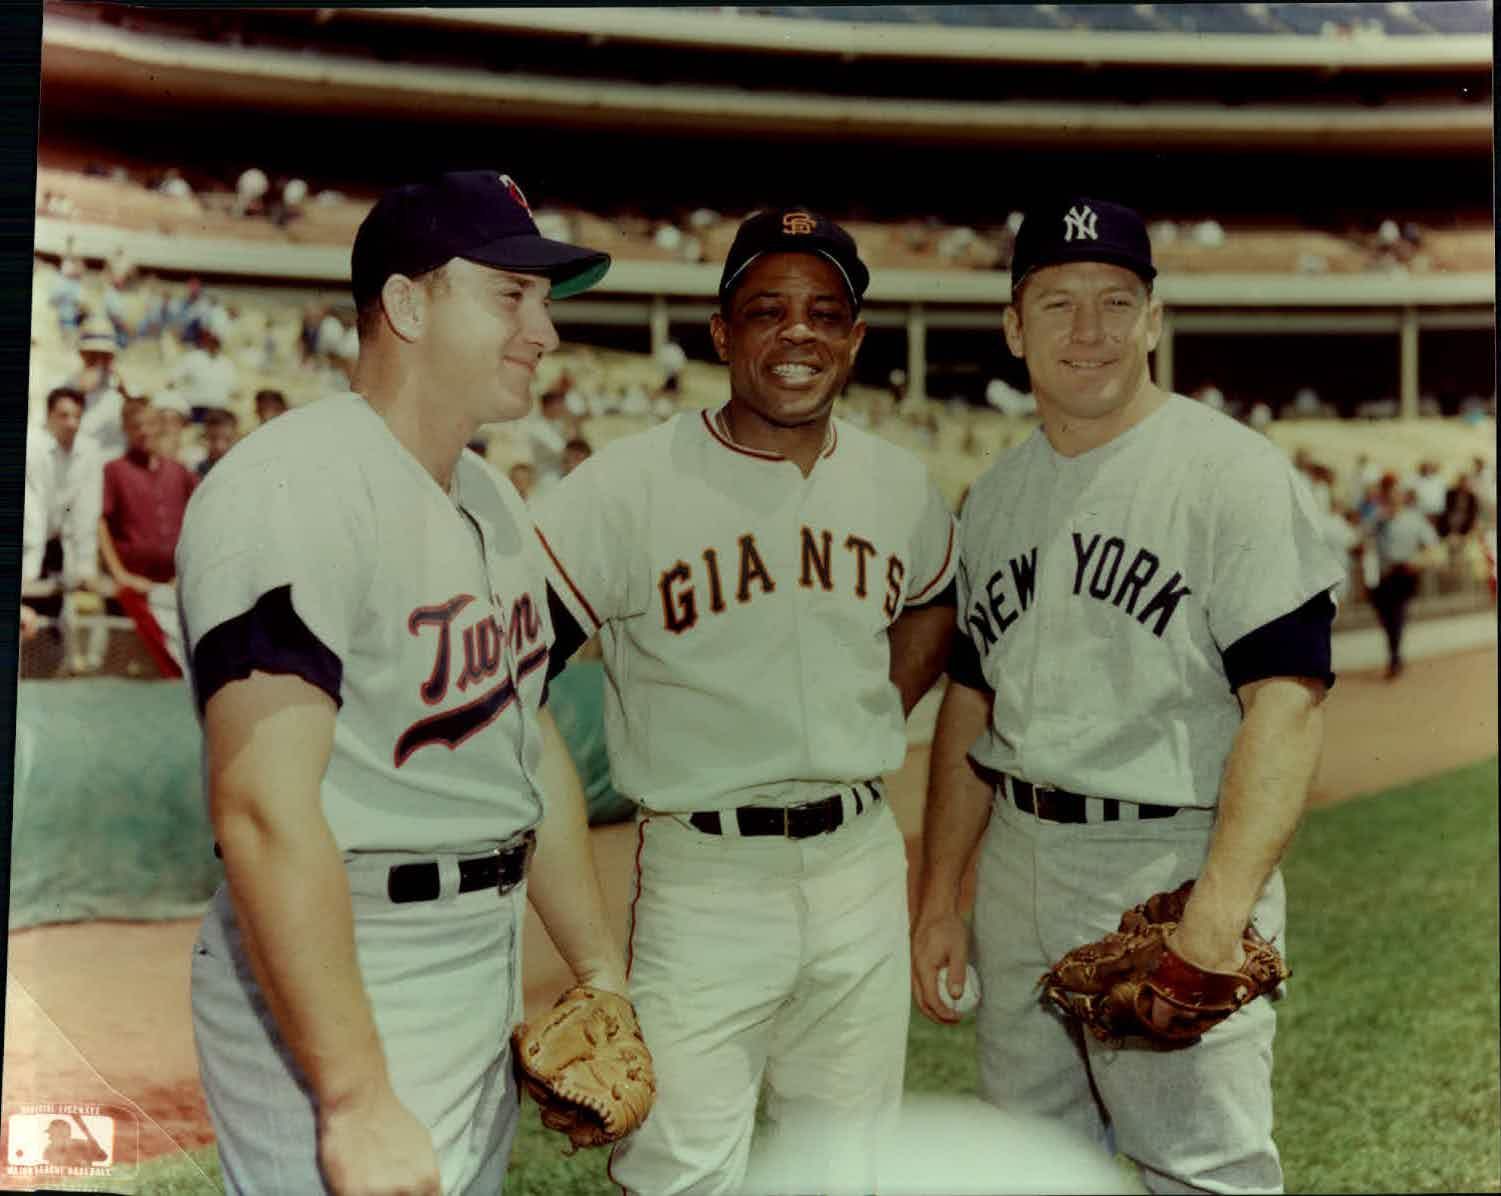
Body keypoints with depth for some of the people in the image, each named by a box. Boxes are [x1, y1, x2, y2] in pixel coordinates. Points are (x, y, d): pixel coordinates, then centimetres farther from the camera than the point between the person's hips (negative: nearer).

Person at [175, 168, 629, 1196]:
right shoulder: (293, 488, -19)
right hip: (337, 1002, -9)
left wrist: (599, 971, 16)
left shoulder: (494, 502, 11)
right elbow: (264, 812, -26)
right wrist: (358, 1103, -26)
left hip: (489, 988, 9)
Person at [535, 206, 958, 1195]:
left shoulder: (902, 486, 5)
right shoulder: (628, 485, -12)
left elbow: (938, 602, 26)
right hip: (703, 877, -5)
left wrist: (876, 723, 10)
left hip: (863, 863, 5)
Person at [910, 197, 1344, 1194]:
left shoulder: (1235, 472, -10)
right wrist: (939, 896, 13)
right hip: (1017, 867, 7)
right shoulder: (996, 494, 10)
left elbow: (1286, 703, -18)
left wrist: (1215, 920, -26)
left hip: (1175, 865, -6)